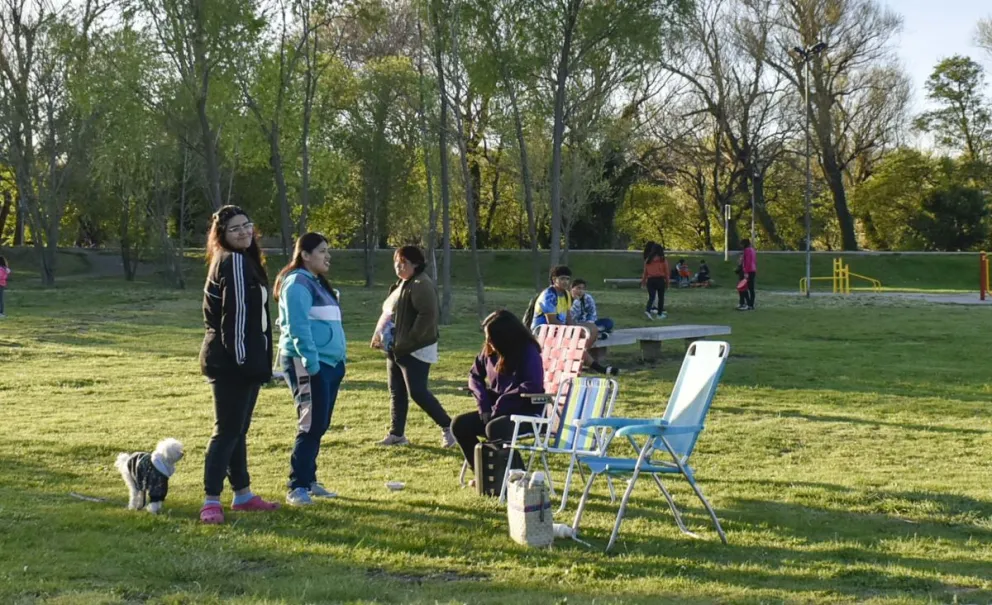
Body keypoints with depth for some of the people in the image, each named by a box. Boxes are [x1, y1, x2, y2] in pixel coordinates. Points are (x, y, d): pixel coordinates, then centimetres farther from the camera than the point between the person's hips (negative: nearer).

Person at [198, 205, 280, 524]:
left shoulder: (244, 261, 18)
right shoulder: (234, 262, -12)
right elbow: (235, 312, -20)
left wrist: (259, 360, 17)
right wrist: (240, 356, -23)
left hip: (244, 360, 10)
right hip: (231, 362, -10)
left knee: (238, 429, 16)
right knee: (227, 430, -10)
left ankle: (243, 494, 25)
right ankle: (211, 502, -9)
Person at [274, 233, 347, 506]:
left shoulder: (318, 284, 20)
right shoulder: (297, 283, -11)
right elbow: (298, 326, -20)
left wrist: (339, 360, 20)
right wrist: (311, 362, -25)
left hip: (329, 363, 10)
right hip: (307, 364, -10)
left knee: (319, 426, 12)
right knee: (311, 425, -12)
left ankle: (309, 480, 20)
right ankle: (297, 488, -9)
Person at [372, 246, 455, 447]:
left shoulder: (421, 285, -15)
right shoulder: (401, 284, 17)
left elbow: (428, 315, -24)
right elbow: (389, 313, 24)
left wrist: (410, 340, -24)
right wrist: (379, 335, 10)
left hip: (415, 350, -10)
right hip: (395, 349, 10)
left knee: (418, 392, -11)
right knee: (397, 392, 11)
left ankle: (447, 426, 1)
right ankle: (397, 434, 18)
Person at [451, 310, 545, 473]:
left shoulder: (529, 352, -14)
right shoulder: (489, 351, 5)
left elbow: (533, 385, -26)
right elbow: (475, 375, 15)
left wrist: (501, 403, -24)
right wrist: (484, 405, -2)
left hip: (527, 412, -7)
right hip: (497, 410, 7)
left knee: (494, 428, -35)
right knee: (459, 424, -10)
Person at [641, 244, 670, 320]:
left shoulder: (648, 260, 4)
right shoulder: (663, 260, -3)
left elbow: (645, 271, 7)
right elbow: (666, 272, 0)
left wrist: (643, 281, 15)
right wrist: (667, 281, 9)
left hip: (650, 280, 2)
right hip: (660, 279, -2)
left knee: (651, 297, 1)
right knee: (661, 297, 9)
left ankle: (648, 310, -22)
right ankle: (659, 314, 11)